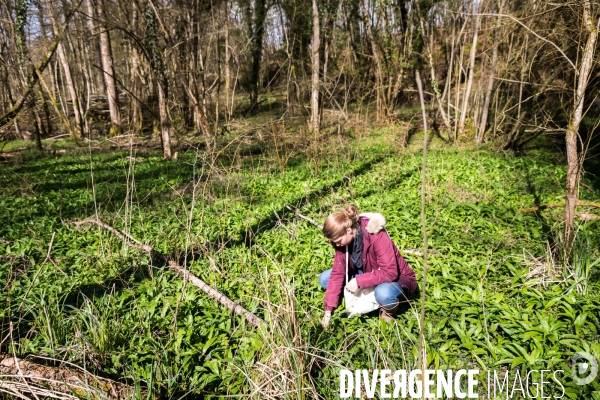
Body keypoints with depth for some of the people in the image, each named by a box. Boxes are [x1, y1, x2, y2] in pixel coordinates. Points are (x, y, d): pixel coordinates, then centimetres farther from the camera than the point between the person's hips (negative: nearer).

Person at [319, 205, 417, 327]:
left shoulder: (377, 236, -32)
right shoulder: (343, 240, -13)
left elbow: (390, 273, -33)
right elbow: (337, 272, -10)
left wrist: (359, 281, -35)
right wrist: (328, 309, -12)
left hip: (397, 279, -6)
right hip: (369, 275, 6)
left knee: (383, 293, -43)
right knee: (324, 278, -7)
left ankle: (389, 312, -5)